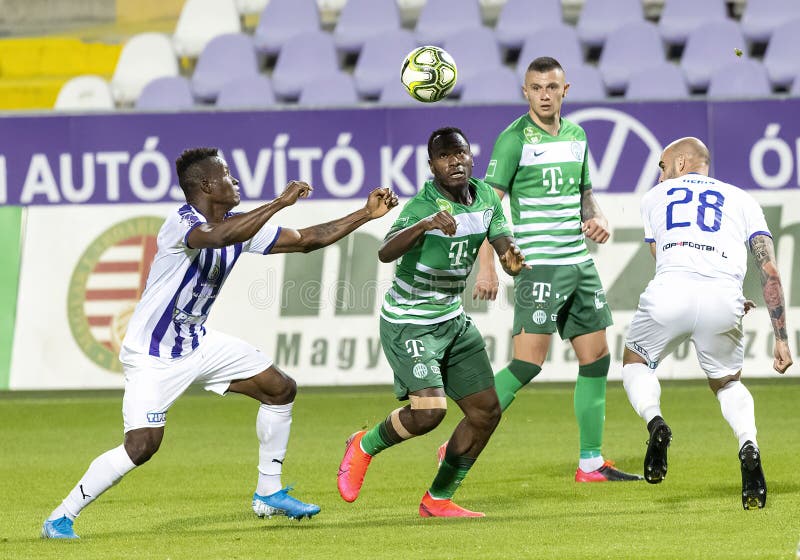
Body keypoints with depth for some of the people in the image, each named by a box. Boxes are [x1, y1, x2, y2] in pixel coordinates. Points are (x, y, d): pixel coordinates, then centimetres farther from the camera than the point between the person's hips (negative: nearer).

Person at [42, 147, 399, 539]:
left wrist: (367, 214, 3)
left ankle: (268, 494, 18)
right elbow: (220, 236, -47)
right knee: (142, 445, -20)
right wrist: (279, 203, -43)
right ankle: (60, 518, -6)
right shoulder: (181, 223, -23)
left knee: (281, 389, 7)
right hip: (151, 355, -9)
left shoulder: (238, 225, 1)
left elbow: (307, 239, 7)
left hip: (196, 344, 9)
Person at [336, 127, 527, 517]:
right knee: (429, 410, -23)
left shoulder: (486, 197, 0)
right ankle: (364, 446, 7)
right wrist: (426, 224, -54)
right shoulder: (423, 205, -22)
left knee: (486, 411, 5)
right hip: (408, 322, -8)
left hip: (453, 319, 8)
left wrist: (512, 261, -23)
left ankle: (438, 500, 18)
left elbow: (504, 247, 2)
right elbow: (385, 253, -38)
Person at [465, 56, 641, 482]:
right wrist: (486, 267, -19)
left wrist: (595, 219, 2)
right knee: (528, 363, -15)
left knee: (596, 359, 8)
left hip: (580, 264, 7)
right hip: (538, 266, -7)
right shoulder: (515, 139, -8)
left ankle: (591, 463, 16)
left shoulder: (576, 137, 12)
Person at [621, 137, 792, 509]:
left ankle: (655, 422, -3)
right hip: (724, 300, 1)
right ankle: (749, 446, -4)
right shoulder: (742, 201, 28)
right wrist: (781, 339, 18)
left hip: (669, 295, -1)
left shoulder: (655, 197, 29)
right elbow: (770, 274, 17)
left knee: (635, 363, 29)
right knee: (727, 383, 27)